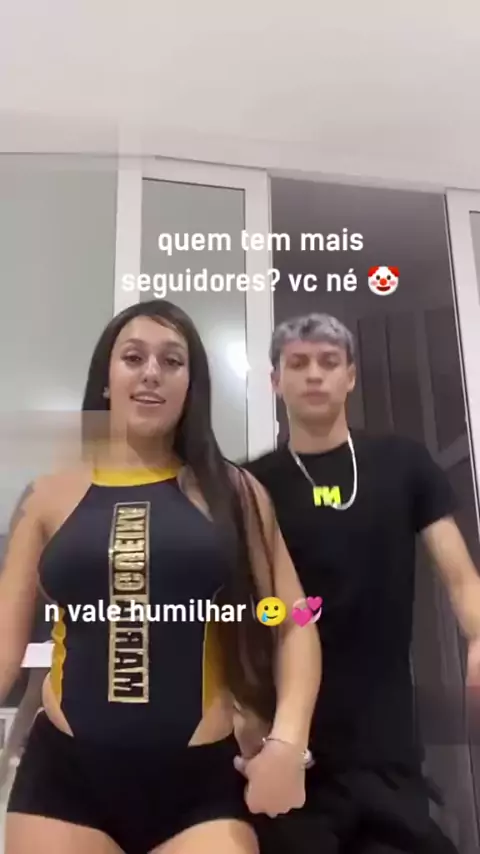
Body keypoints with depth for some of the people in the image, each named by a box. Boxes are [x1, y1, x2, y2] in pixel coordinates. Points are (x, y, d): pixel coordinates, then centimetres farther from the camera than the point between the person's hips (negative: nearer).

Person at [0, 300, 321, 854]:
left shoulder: (232, 493, 2)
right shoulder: (50, 497, 3)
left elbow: (293, 625, 1)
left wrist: (288, 739, -12)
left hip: (201, 779, 0)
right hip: (63, 773, 1)